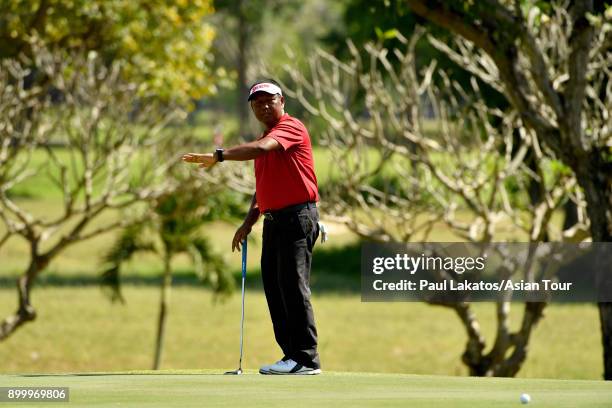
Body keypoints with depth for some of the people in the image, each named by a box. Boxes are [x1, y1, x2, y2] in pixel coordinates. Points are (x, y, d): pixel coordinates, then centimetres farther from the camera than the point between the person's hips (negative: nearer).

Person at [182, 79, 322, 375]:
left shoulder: (291, 128, -8)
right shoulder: (265, 139, 22)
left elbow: (261, 149, -28)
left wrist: (219, 156, -33)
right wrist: (248, 223, 19)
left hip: (297, 217, -10)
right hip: (273, 220, 10)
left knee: (293, 284, -13)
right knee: (273, 287, 6)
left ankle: (307, 358, -13)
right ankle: (291, 354, 8)